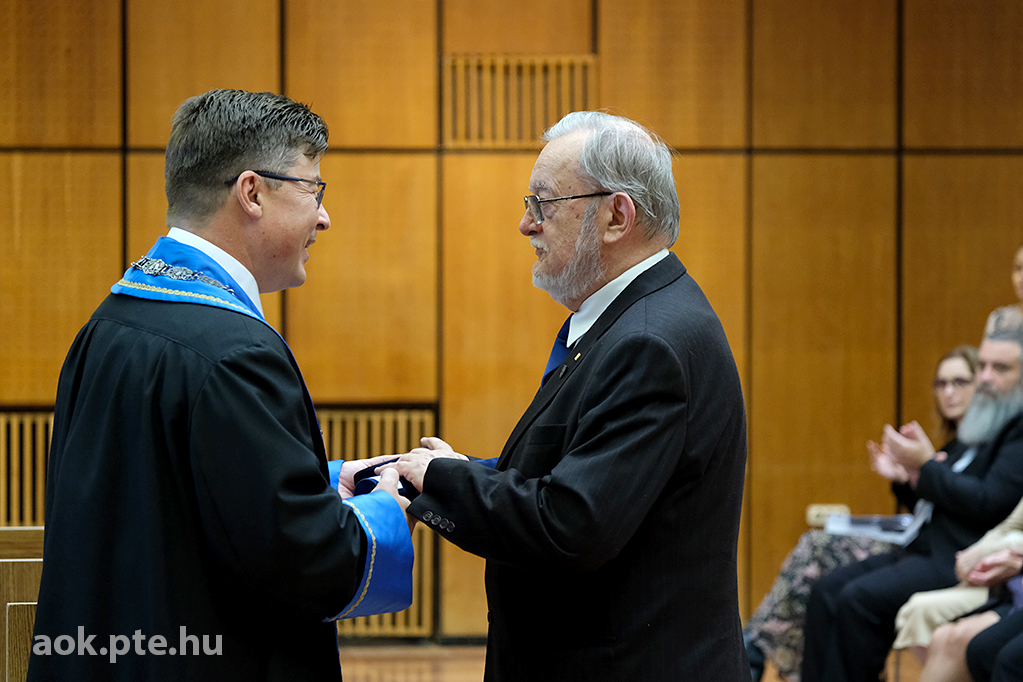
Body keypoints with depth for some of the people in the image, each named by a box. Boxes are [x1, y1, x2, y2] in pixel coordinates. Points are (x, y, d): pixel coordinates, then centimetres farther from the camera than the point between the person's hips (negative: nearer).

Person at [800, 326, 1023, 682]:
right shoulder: (982, 424, 22)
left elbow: (990, 503, -19)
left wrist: (927, 466, -10)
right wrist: (915, 474, 2)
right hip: (929, 546, 10)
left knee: (860, 598, -25)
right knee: (827, 590, -2)